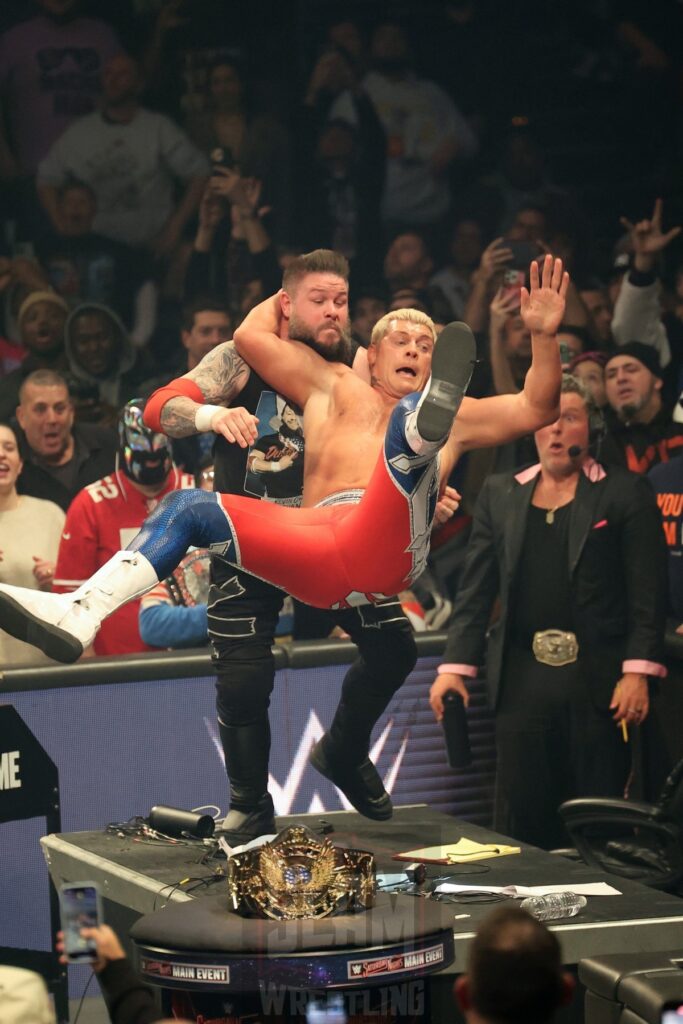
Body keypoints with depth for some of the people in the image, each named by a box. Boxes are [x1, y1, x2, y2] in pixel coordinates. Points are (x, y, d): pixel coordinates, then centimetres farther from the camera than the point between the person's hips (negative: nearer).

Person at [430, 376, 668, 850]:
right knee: (520, 816, 2)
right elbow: (476, 588, 11)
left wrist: (638, 672, -11)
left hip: (597, 680, -3)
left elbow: (648, 593, -2)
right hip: (523, 680, 3)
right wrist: (455, 667, 2)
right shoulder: (501, 494, 13)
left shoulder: (625, 493, 2)